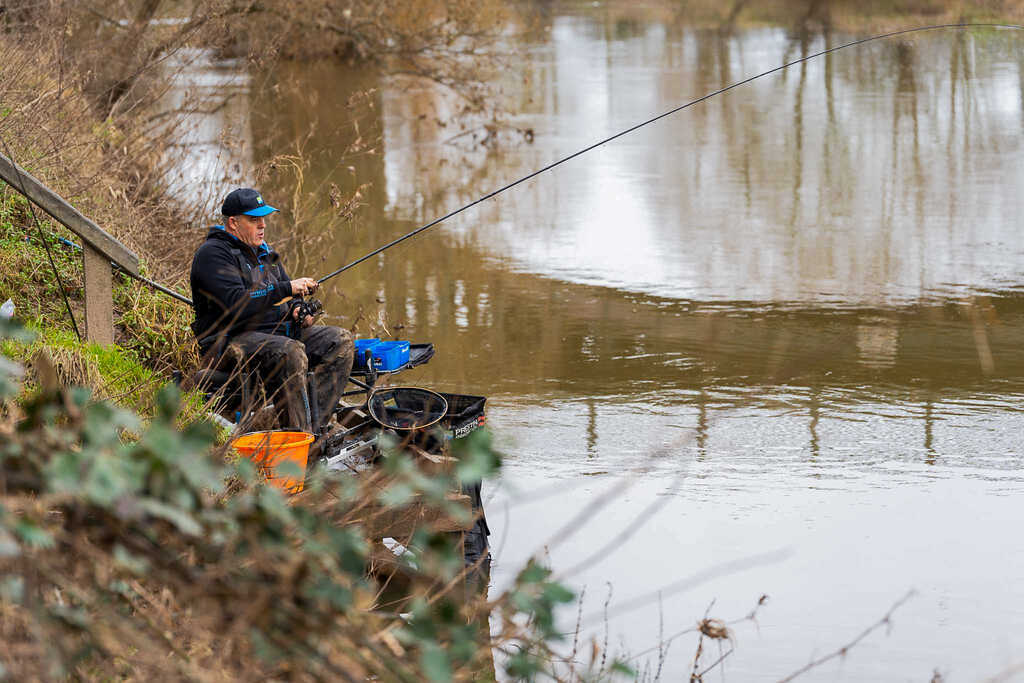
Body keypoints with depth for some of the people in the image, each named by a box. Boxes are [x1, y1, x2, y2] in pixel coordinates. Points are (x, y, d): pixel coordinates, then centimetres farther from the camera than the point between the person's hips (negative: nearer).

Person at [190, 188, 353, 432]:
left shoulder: (262, 251, 19)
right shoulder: (212, 253, -10)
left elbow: (284, 302, 28)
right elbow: (235, 304, -24)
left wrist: (298, 313, 3)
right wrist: (287, 288, -23)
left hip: (274, 330, 9)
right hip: (230, 338, -9)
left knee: (340, 341, -5)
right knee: (290, 352, -36)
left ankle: (314, 424, -13)